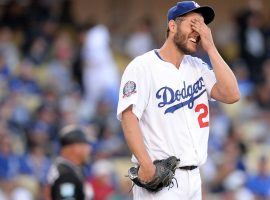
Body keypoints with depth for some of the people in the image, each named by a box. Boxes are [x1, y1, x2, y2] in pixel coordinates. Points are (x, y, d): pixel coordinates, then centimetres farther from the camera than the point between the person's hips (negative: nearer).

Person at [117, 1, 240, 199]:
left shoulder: (198, 67, 15)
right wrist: (146, 164, -27)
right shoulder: (142, 67, -6)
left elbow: (231, 95, 1)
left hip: (193, 177, 7)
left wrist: (210, 47, -1)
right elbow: (129, 115, -15)